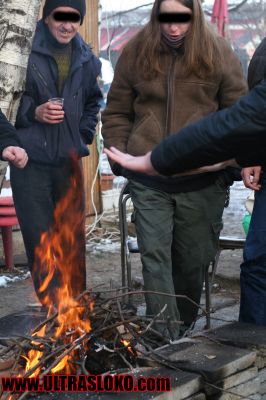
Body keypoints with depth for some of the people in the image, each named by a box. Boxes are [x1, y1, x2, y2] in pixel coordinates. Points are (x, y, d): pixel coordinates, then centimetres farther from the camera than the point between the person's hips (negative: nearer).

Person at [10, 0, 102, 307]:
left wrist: (83, 135, 13)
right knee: (40, 239, -3)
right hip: (30, 159, -4)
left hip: (68, 161, 4)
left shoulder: (87, 59, 8)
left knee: (74, 238, 11)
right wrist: (34, 112, -18)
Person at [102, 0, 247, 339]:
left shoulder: (217, 53, -1)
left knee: (193, 258, 10)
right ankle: (166, 337, 2)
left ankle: (183, 329, 30)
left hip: (201, 180, 0)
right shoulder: (136, 53, 2)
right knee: (154, 255, -4)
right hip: (148, 178, 1)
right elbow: (117, 112, 10)